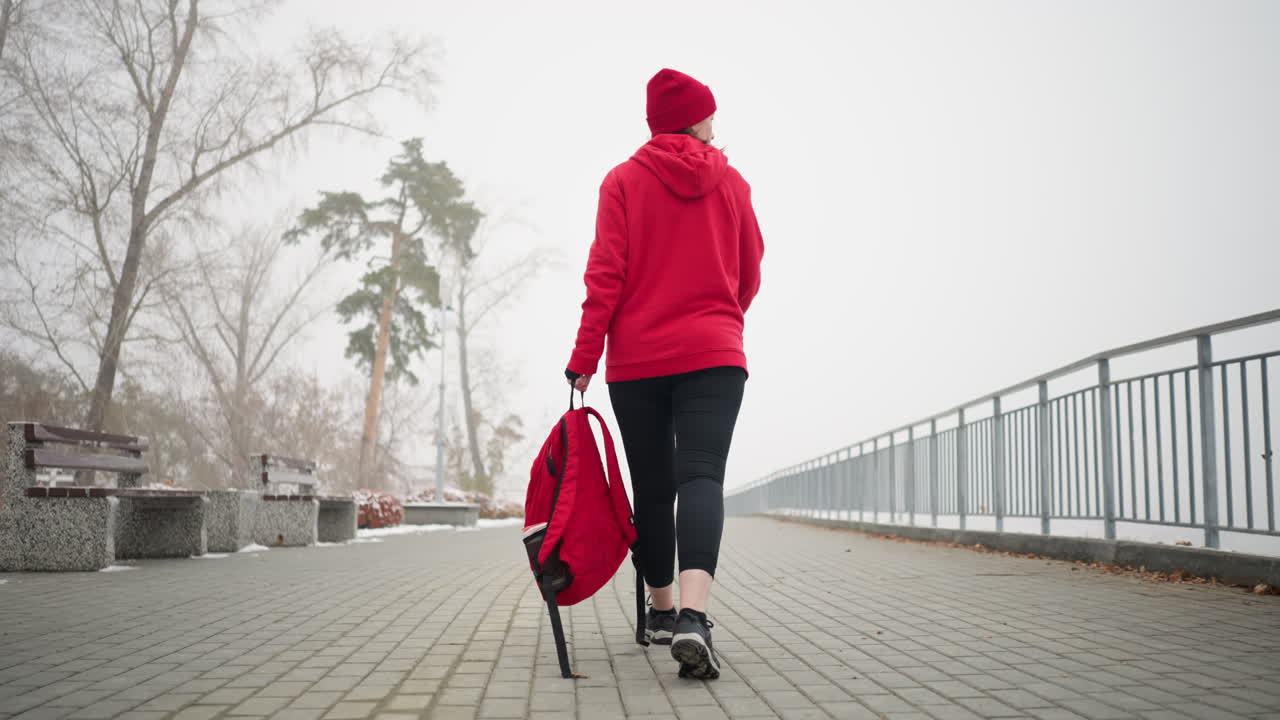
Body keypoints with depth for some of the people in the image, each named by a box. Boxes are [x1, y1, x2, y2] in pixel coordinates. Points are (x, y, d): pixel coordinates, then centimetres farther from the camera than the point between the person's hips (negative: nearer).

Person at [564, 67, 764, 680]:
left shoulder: (623, 181, 5)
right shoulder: (731, 182, 10)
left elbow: (606, 277, -4)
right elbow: (749, 277, 16)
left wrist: (583, 359, -2)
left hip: (636, 359, 1)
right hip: (714, 355, 0)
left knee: (652, 486, 11)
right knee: (700, 475, -12)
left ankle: (661, 610, 23)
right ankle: (693, 616, -31)